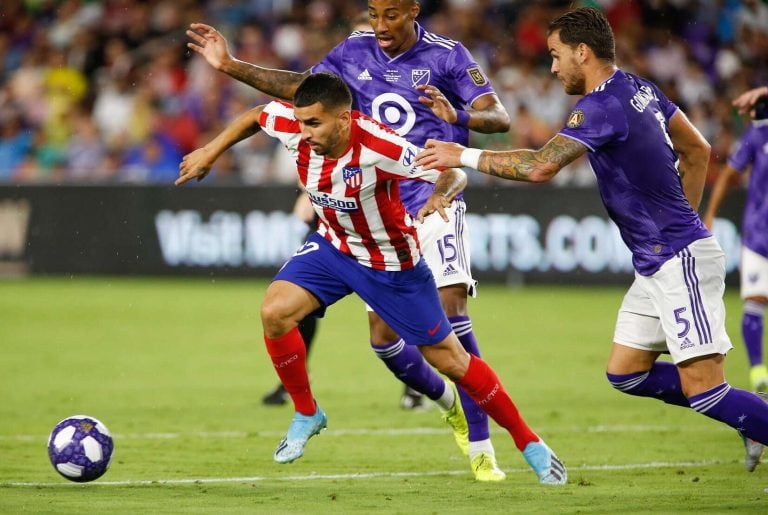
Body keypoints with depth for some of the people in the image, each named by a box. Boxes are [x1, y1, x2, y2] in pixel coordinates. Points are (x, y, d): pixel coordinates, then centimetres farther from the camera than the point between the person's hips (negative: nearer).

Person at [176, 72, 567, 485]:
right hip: (332, 245, 4)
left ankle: (528, 443, 17)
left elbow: (454, 174, -27)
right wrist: (210, 152, 3)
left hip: (391, 261, -4)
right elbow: (254, 116, 3)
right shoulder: (294, 127, -21)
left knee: (449, 358, 1)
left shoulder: (380, 147, -34)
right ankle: (306, 414, 5)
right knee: (275, 311, -19)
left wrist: (440, 195, -47)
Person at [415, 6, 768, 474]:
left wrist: (465, 156, -19)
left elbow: (540, 167, -29)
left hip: (681, 261, -10)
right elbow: (698, 151, 20)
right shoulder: (640, 89, 10)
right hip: (657, 264, 10)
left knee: (703, 390, -11)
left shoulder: (603, 107, -19)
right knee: (626, 373, 11)